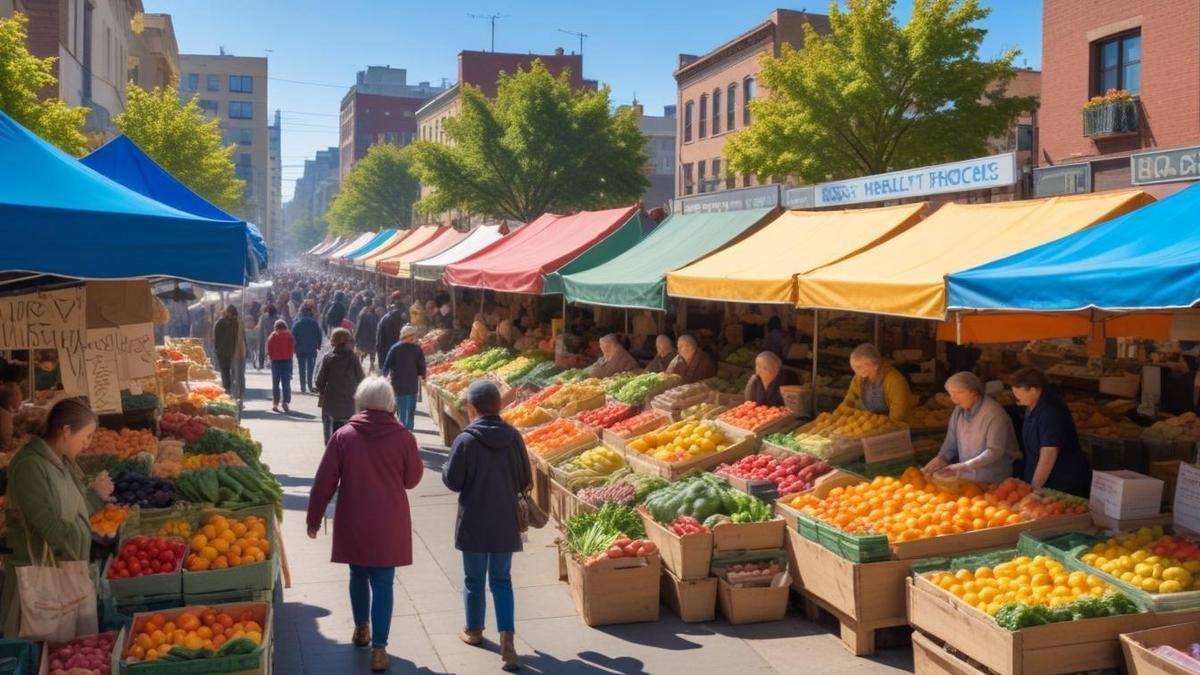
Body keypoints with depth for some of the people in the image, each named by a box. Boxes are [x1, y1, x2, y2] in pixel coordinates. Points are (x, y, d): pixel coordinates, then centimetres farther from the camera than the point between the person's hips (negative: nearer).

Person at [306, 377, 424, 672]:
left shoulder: (343, 436, -8)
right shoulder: (403, 437, -10)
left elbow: (324, 483, -4)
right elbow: (412, 479, 2)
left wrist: (313, 520, 6)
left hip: (353, 523, 2)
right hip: (389, 525, -1)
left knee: (358, 576, 22)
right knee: (383, 584, 4)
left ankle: (361, 629, 39)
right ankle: (378, 649, 3)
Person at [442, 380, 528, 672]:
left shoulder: (465, 440, -15)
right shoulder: (514, 437, -4)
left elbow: (453, 482, -9)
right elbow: (525, 482, 3)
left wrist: (445, 469, 12)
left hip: (473, 524, -3)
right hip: (505, 523, 3)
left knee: (474, 579, 15)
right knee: (501, 580, 13)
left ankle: (474, 630, 33)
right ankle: (507, 637, 0)